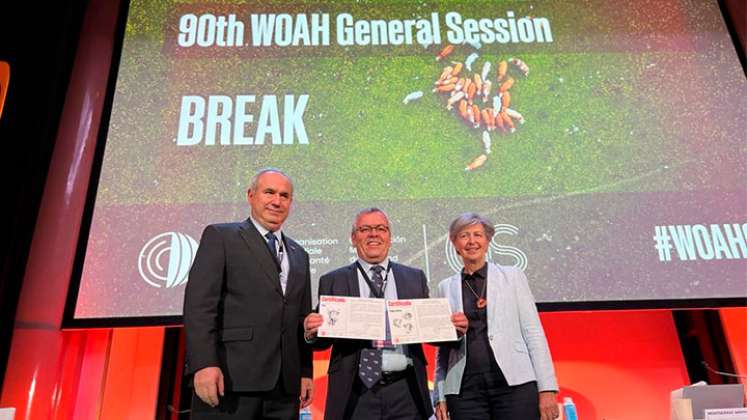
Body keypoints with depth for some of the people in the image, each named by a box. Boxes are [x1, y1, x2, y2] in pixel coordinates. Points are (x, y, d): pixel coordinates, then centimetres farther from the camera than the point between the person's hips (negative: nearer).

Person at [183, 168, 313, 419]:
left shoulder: (299, 255, 20)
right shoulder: (220, 236, 3)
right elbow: (199, 304, -7)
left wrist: (306, 371, 12)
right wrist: (204, 364, -17)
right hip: (230, 379, -5)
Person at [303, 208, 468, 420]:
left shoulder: (415, 278, 8)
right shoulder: (333, 281, 3)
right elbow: (324, 338, 2)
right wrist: (312, 332, -18)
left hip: (406, 393, 2)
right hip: (355, 395, -1)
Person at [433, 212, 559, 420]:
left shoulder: (512, 276, 7)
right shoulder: (446, 287, 10)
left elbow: (534, 333, 3)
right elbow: (442, 346, 12)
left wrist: (547, 388, -3)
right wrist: (440, 396, 7)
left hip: (515, 383, -1)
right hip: (465, 389, 1)